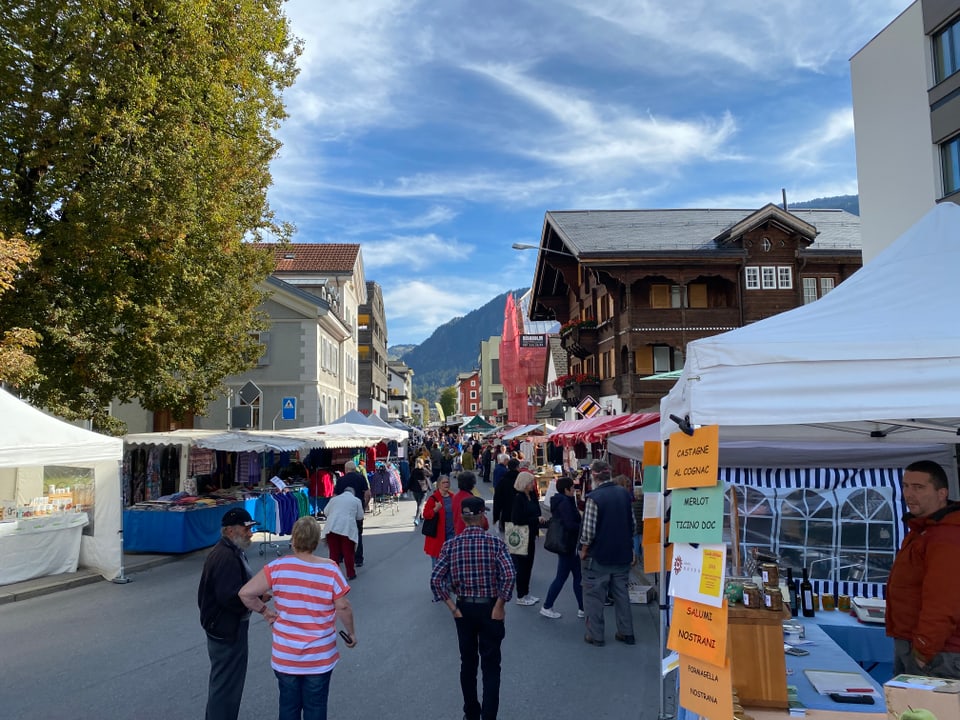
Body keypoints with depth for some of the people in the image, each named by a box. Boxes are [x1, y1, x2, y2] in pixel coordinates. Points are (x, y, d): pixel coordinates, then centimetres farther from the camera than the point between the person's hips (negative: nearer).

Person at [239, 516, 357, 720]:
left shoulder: (278, 567, -13)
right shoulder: (330, 570, -14)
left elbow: (245, 593, -14)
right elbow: (343, 607, -10)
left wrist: (265, 611, 3)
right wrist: (351, 633, 7)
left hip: (285, 657, 1)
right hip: (320, 658, -1)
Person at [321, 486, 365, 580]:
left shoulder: (334, 498, 22)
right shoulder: (356, 500, 14)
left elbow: (325, 512, 22)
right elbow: (360, 517, 15)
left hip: (332, 527, 2)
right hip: (347, 528, -2)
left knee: (333, 552, 9)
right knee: (348, 552, 5)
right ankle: (350, 574, 11)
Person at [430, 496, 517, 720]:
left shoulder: (451, 545, -6)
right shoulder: (495, 542, -12)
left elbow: (435, 579, -12)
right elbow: (509, 576, -23)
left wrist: (452, 607, -6)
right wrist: (499, 606, -13)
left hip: (464, 609, 3)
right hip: (489, 609, -2)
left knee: (468, 662, 19)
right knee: (490, 666, 8)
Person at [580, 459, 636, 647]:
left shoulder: (594, 497, -19)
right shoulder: (625, 494, 0)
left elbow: (588, 530, -19)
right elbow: (633, 525, 7)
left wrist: (584, 550, -4)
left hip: (599, 555, -5)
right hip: (623, 554, 6)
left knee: (594, 595, 7)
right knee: (621, 593, 16)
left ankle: (595, 635, 14)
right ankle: (626, 633, 22)